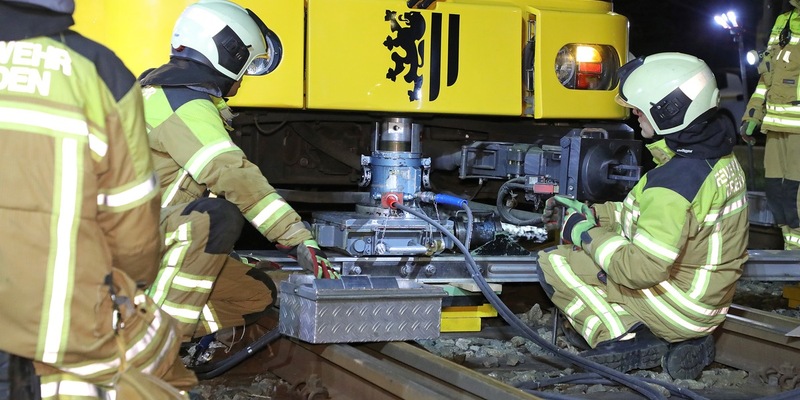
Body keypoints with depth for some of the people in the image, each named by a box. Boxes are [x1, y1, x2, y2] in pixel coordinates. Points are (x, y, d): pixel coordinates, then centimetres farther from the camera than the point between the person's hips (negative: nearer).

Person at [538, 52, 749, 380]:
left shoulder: (675, 180, -29)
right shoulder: (719, 156, 2)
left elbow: (643, 269, -28)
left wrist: (586, 234, -13)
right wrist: (591, 212, 11)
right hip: (711, 302, 9)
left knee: (553, 263, -3)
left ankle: (625, 340, -9)